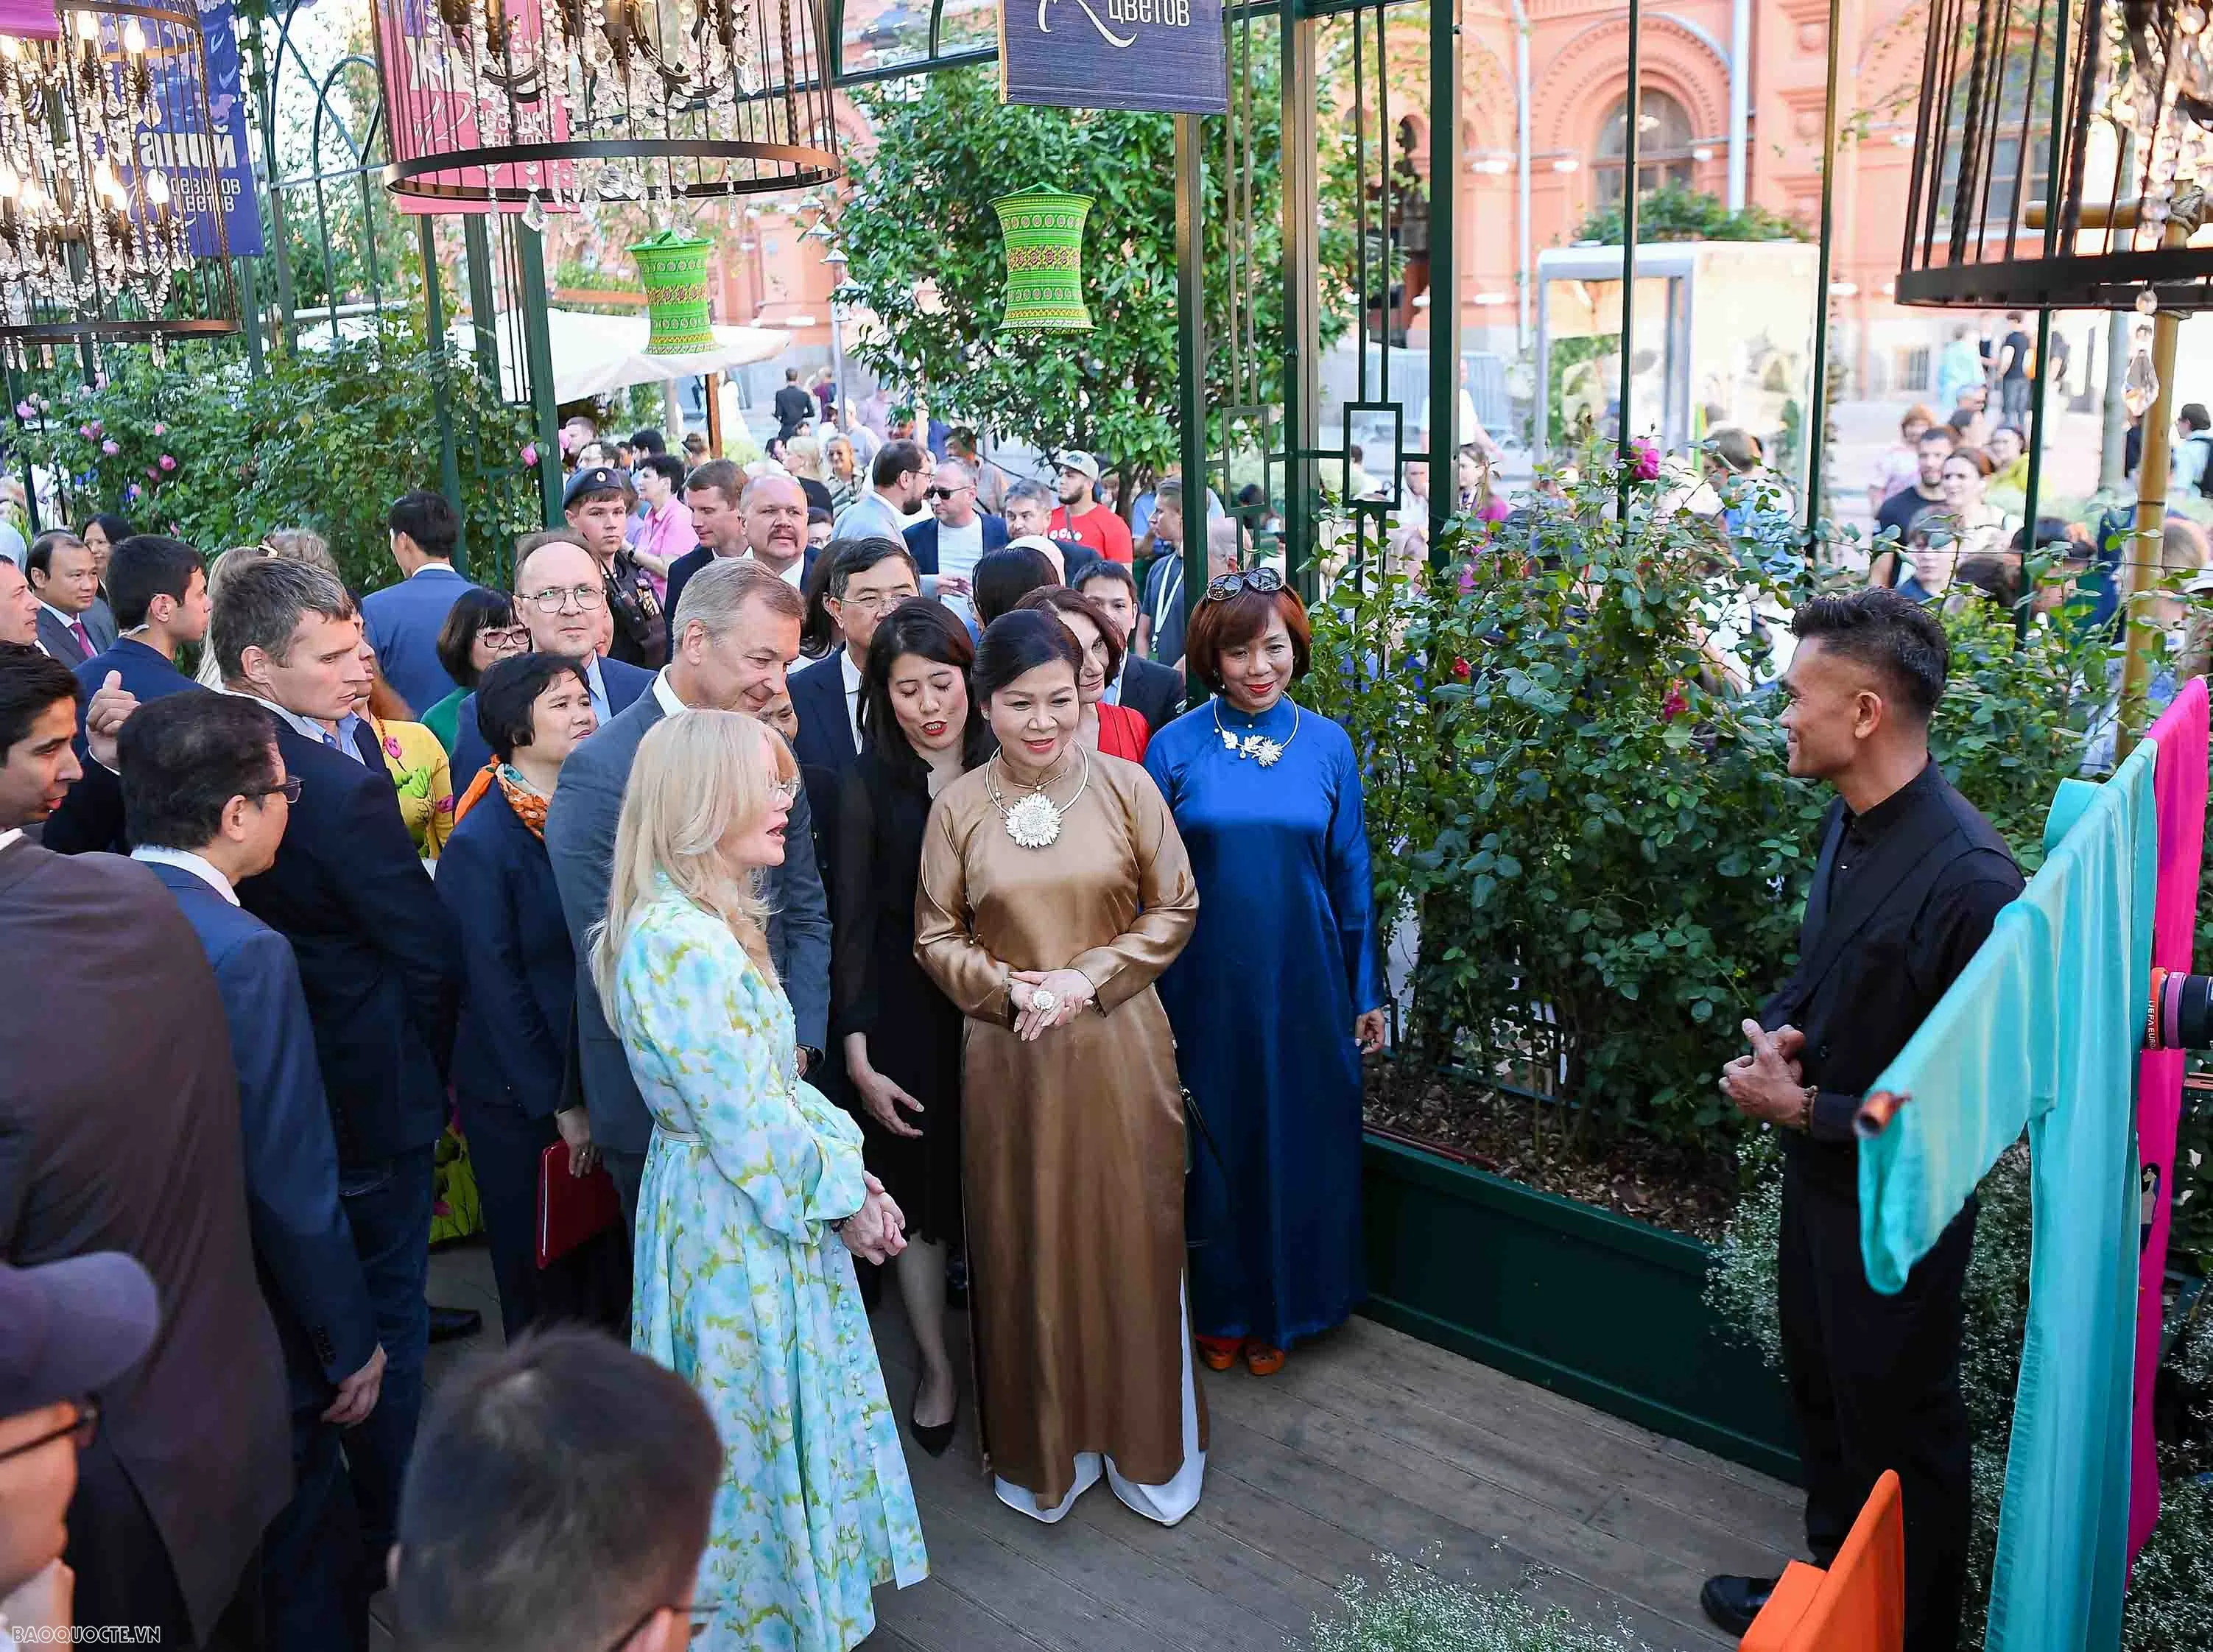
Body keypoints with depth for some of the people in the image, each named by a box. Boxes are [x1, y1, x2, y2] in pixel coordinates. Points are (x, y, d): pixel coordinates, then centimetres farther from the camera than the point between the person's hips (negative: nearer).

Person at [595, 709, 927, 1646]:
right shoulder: (680, 943, -27)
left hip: (768, 1205, 9)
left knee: (782, 1415, 23)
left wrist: (850, 1172, 2)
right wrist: (840, 1196, -11)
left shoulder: (714, 920, 5)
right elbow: (748, 1124, -24)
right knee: (760, 1427, 11)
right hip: (736, 1220, -9)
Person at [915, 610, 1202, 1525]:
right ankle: (1043, 1447, 30)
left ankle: (1146, 1444, 30)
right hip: (1010, 1058, 0)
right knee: (1026, 1250, 10)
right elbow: (936, 938, 2)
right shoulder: (958, 806, -3)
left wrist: (1091, 976, -12)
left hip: (1119, 1049, 0)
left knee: (1132, 1242, 9)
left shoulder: (1126, 785, -4)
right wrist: (1010, 987, -14)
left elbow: (1174, 907, -1)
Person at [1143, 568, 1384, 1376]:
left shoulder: (1328, 743, 0)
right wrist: (1147, 1000, -3)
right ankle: (1216, 1308, 32)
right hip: (1206, 985, -1)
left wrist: (1367, 993, 6)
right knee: (1213, 1147, 11)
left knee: (1297, 1145, 12)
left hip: (1304, 985, 1)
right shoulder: (1176, 746, -4)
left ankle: (1282, 1308, 33)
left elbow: (1350, 875, 4)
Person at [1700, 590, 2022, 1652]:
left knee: (1897, 1434, 12)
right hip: (1818, 1170, 8)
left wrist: (1808, 1109, -21)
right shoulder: (1849, 823, -2)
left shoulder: (1968, 876, -28)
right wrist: (1777, 1026, -6)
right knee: (1819, 1393, 24)